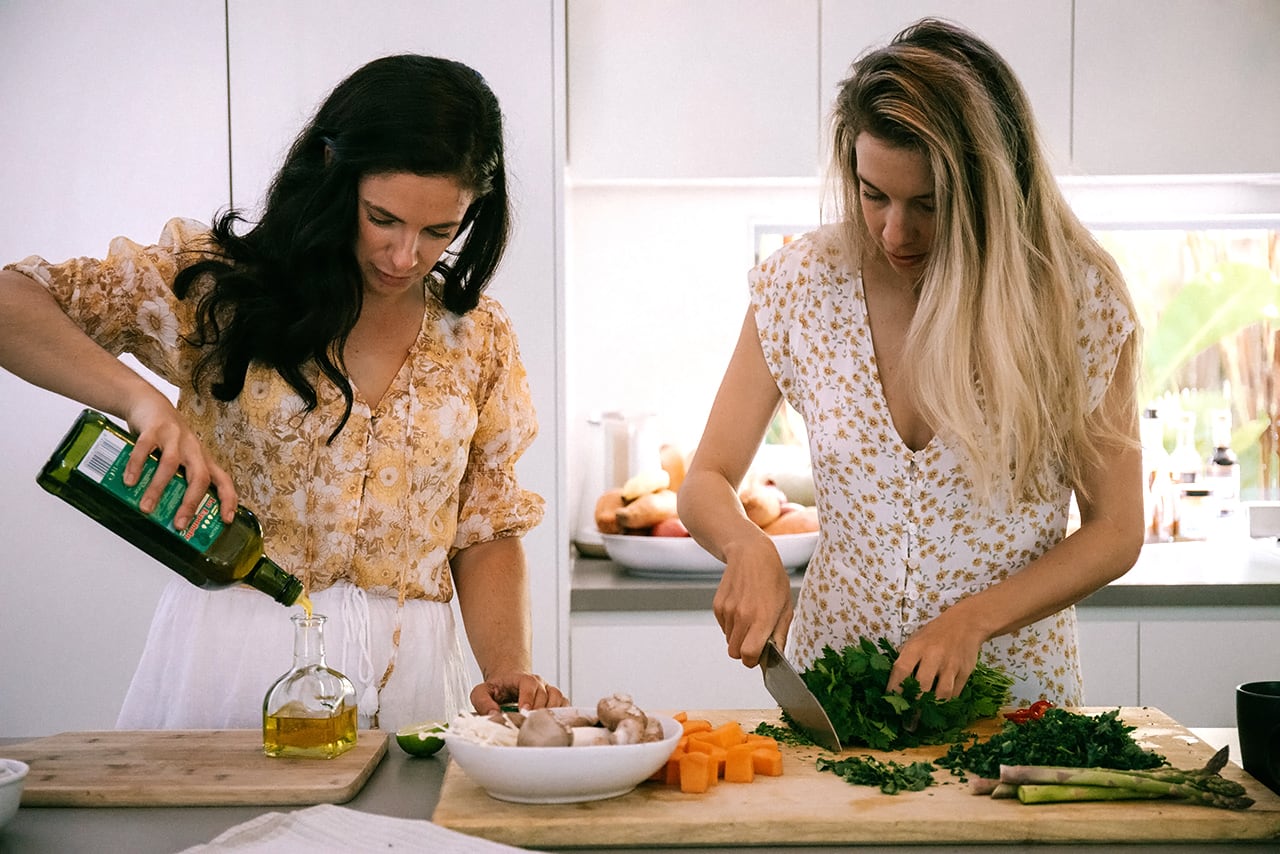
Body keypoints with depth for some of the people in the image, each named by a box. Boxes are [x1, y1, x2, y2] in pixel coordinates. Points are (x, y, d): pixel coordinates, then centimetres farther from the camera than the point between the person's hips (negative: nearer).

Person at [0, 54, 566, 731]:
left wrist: (509, 671, -4)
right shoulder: (222, 282, 0)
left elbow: (486, 532, 13)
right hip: (228, 658, -2)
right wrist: (138, 397, -23)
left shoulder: (480, 339, 10)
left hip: (406, 675, 2)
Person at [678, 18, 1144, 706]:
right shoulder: (802, 283, -3)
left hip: (1015, 694, -1)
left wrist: (972, 618, -15)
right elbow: (704, 484, 3)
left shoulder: (1077, 294, -7)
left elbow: (1116, 530, -2)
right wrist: (748, 548, -19)